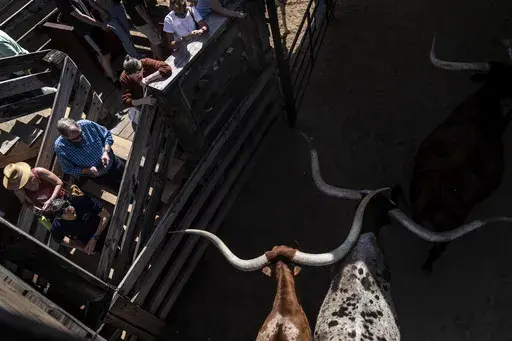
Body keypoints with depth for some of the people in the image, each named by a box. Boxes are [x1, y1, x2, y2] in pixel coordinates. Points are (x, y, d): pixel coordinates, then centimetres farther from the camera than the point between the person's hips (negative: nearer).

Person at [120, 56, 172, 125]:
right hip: (139, 103, 1)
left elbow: (167, 68, -41)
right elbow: (126, 101, -29)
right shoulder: (124, 78, -26)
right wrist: (143, 101, -46)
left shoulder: (146, 63, -28)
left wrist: (148, 79, -44)